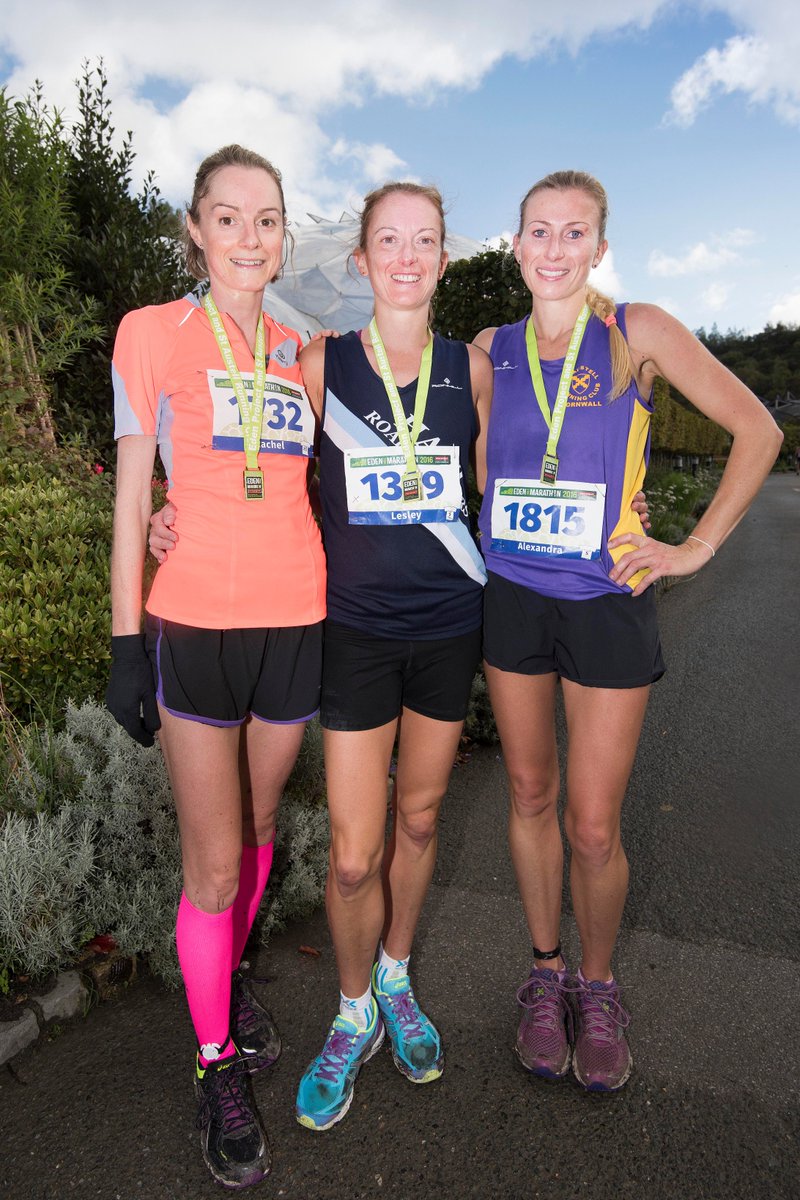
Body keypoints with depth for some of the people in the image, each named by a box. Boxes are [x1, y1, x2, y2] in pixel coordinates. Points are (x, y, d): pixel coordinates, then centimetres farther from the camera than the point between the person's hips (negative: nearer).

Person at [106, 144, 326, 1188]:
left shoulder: (302, 350, 12)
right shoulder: (154, 333, 1)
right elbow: (132, 496, -1)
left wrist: (342, 610, 12)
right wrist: (127, 642, -5)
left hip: (297, 621, 4)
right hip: (197, 624, -3)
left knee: (257, 828, 17)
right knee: (213, 864, 2)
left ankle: (232, 978, 44)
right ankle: (218, 1065, 24)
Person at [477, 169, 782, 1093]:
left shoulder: (636, 333, -3)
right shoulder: (491, 351, 5)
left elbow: (756, 429, -1)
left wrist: (698, 548, -5)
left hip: (604, 602, -3)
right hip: (510, 598, 3)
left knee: (593, 826, 1)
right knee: (529, 794, 12)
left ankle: (597, 988, 30)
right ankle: (546, 976, 33)